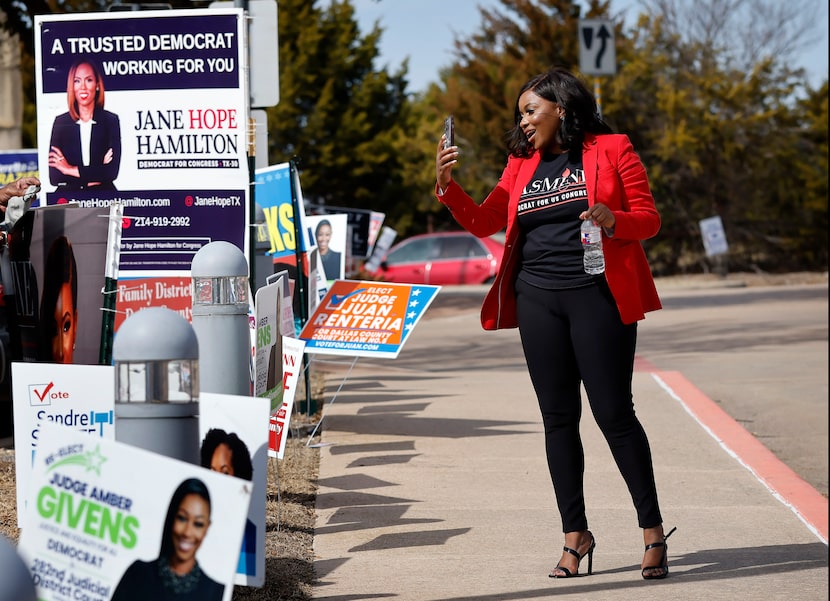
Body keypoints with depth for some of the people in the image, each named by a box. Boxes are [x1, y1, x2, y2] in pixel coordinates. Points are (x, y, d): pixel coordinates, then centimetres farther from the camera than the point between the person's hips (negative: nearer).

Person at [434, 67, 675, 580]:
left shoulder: (612, 150, 2)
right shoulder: (522, 164, 15)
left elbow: (649, 218, 0)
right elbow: (484, 222, 13)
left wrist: (613, 221, -20)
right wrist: (448, 186, -1)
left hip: (598, 295, -5)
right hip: (538, 300, 5)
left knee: (614, 412, -7)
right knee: (558, 417, 5)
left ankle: (653, 532, 1)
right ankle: (576, 534, 12)